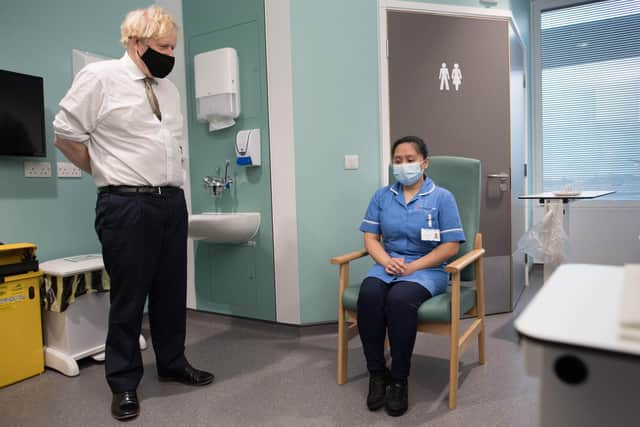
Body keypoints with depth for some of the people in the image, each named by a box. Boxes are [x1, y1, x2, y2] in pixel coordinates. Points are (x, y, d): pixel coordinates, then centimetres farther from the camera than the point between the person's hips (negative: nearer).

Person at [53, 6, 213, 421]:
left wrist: (173, 185, 15)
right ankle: (124, 383, 21)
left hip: (173, 201, 6)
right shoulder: (99, 77, -4)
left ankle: (173, 363, 32)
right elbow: (65, 134, -2)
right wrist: (105, 173, 5)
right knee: (129, 296, 4)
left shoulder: (169, 89, 15)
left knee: (172, 290, 14)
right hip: (127, 205, -6)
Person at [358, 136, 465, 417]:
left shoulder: (442, 197, 1)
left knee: (400, 298, -35)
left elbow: (451, 246, -4)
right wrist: (386, 261, -12)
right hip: (388, 265, 3)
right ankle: (376, 372, -12)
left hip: (427, 269, -3)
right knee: (369, 293, -31)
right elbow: (371, 238, 9)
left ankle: (399, 379, -16)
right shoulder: (382, 196, 12)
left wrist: (413, 267, -15)